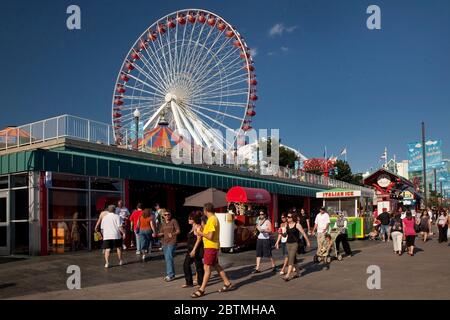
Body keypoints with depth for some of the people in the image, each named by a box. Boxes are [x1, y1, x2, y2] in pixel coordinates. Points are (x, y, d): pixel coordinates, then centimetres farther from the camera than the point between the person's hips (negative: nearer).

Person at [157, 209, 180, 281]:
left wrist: (173, 234, -26)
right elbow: (161, 233, 16)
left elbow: (178, 231, -8)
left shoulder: (174, 221, -4)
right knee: (167, 259, 10)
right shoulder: (163, 223, 14)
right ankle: (169, 274, 19)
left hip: (172, 242, -7)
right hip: (164, 243, 7)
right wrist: (156, 235, -3)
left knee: (169, 258, -15)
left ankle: (170, 274, -11)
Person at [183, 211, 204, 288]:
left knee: (198, 266, 0)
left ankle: (201, 283, 13)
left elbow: (199, 239, -20)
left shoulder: (198, 227, -14)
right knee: (186, 265, 9)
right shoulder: (193, 227, 15)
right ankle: (189, 282, 17)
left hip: (197, 250, -10)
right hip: (191, 250, 10)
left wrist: (194, 250, -24)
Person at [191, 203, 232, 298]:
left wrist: (201, 233, -10)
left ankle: (201, 290, -2)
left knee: (207, 268, -6)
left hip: (211, 247, -10)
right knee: (216, 266, 17)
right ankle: (227, 283, 25)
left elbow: (210, 236, -23)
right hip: (212, 246, 10)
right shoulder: (214, 218, 13)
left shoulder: (212, 220, -18)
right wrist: (202, 231, 7)